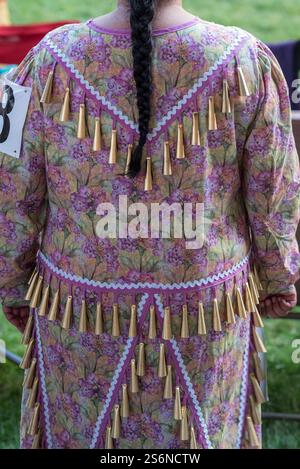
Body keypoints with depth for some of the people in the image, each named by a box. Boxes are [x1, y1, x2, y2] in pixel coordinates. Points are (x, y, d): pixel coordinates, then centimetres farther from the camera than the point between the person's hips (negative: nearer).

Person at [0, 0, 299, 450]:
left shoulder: (51, 60, -14)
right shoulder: (245, 61, -15)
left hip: (80, 312, 0)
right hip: (207, 315, 0)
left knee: (80, 430, 24)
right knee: (204, 433, 24)